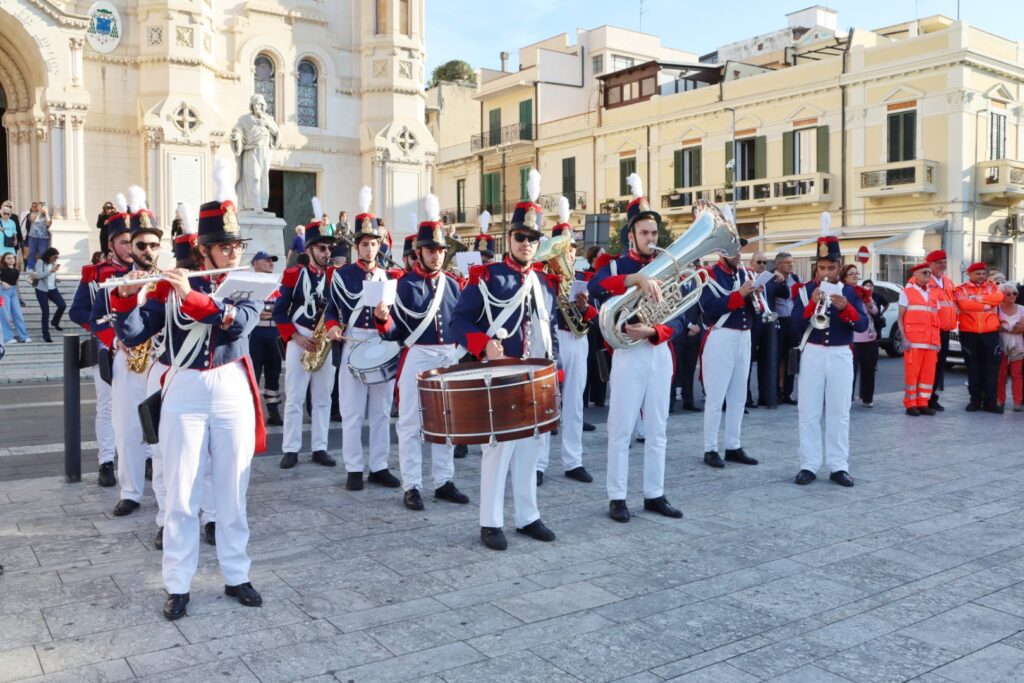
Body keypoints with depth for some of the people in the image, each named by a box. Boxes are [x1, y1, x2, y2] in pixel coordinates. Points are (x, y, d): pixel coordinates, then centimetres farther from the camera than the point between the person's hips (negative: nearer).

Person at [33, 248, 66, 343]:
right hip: (42, 290, -5)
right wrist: (51, 271, -26)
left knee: (62, 305, -13)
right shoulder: (40, 262, -9)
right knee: (46, 312, -4)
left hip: (52, 289, 5)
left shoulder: (53, 263, 7)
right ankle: (46, 336, 5)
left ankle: (55, 322, 16)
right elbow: (38, 275, -21)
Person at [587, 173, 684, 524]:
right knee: (621, 430, -1)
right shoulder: (616, 266, -1)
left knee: (656, 430, 10)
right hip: (628, 353, -4)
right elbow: (594, 287, -26)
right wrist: (636, 278, -36)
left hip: (660, 353, 4)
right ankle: (617, 498, 8)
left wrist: (652, 331, -18)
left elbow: (677, 318, 2)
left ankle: (654, 495, 20)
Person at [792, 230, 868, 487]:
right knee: (809, 412, 0)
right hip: (812, 354, 0)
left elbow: (863, 324, -5)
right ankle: (809, 465, 6)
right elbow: (795, 324, -8)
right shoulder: (804, 290, 2)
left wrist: (845, 308, -22)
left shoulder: (850, 292, 5)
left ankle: (839, 466, 9)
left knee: (839, 413, 3)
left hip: (841, 356, 1)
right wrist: (812, 303, -22)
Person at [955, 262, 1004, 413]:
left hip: (991, 333, 1)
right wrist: (986, 306, -11)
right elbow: (964, 304, -15)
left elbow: (999, 297, -10)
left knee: (991, 368, 0)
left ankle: (990, 402, 6)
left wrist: (979, 298, -14)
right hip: (969, 333, -1)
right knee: (974, 369, 5)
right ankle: (975, 400, 13)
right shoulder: (961, 289, 4)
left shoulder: (992, 287, 12)